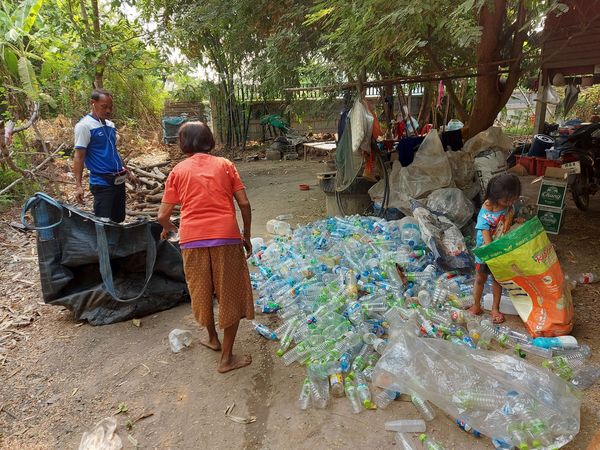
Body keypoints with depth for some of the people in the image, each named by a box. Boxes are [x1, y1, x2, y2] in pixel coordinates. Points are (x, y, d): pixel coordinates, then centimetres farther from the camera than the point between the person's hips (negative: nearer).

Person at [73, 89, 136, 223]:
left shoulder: (110, 125, 11)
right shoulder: (84, 125, -10)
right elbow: (79, 156, -14)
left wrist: (127, 172, 25)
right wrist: (78, 185, -20)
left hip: (118, 180, 8)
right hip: (102, 183, -7)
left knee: (118, 220, 15)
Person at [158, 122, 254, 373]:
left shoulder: (178, 171, 8)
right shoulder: (225, 165, 7)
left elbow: (163, 215, 7)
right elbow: (244, 204, 1)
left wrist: (168, 228, 29)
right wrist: (246, 236, 13)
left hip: (192, 239, 1)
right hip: (225, 236, -1)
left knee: (201, 290, 23)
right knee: (230, 295, 11)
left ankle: (212, 338, 43)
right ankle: (226, 358, 18)